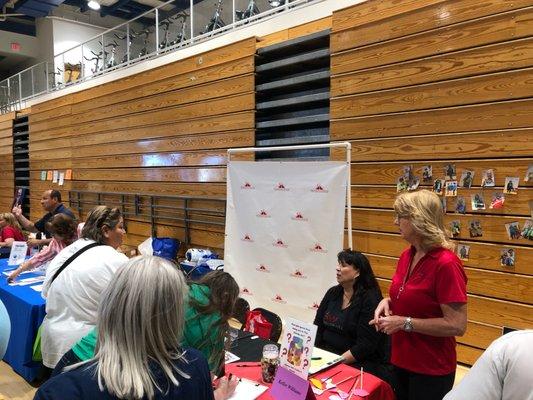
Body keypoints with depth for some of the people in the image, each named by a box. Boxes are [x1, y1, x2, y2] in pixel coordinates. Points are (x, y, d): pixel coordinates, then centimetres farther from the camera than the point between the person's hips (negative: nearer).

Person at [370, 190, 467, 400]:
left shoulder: (445, 264, -23)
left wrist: (405, 323, -23)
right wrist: (388, 301, -4)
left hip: (431, 370, -7)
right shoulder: (407, 255, 1)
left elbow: (457, 325, -23)